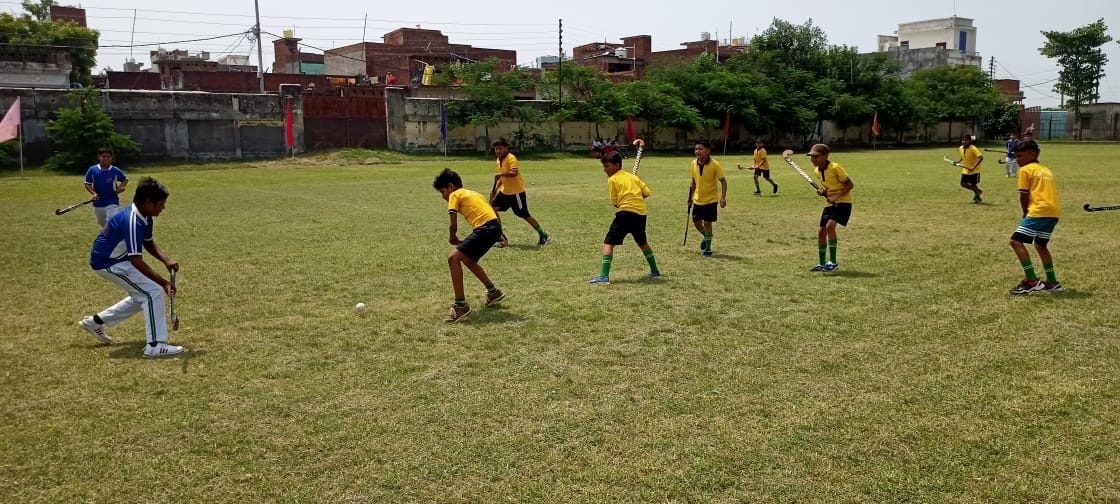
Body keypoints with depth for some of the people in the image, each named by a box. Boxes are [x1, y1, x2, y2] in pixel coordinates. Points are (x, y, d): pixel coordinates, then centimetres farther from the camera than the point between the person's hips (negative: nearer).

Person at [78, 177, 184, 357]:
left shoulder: (145, 217, -2)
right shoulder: (132, 221, -31)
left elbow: (149, 243, 12)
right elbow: (137, 261, -34)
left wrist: (166, 260, -6)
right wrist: (164, 283, -35)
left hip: (115, 259, 10)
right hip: (107, 263, -10)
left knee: (141, 296, 20)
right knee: (153, 291, -15)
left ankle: (96, 322, 32)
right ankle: (155, 345, -14)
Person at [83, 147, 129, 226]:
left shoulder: (116, 171, -7)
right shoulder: (92, 170, -6)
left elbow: (125, 179, 9)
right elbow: (87, 184, 1)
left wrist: (121, 187, -10)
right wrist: (93, 193, -16)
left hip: (112, 202, -3)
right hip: (98, 203, 3)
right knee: (102, 224, 19)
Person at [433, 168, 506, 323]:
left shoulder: (455, 195, 5)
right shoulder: (472, 193, 30)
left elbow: (453, 225, -3)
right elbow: (493, 212, 30)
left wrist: (452, 238, 16)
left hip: (485, 228, -9)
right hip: (495, 226, 9)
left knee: (453, 258, -11)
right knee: (468, 260, 27)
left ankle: (461, 306, -14)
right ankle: (493, 292, 40)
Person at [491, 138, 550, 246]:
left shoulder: (511, 158, -18)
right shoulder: (499, 160, 9)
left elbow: (514, 173, -34)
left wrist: (500, 174, -31)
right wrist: (496, 188, 15)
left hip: (516, 191, -9)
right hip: (505, 191, 9)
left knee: (524, 215, -4)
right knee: (493, 208, 1)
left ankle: (543, 235, 9)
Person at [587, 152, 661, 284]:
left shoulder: (612, 180, 3)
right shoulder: (632, 176, 19)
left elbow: (614, 202, 0)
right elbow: (646, 192, 12)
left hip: (626, 212, -6)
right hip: (641, 213, 6)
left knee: (608, 243, -4)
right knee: (642, 242, 28)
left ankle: (604, 276, -17)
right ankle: (655, 271, 36)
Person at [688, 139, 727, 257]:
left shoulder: (715, 164, -18)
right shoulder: (694, 163, -4)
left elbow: (723, 181, -13)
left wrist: (723, 197, -21)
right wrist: (691, 196, 12)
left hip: (711, 200, -5)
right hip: (697, 200, 5)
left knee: (707, 223, -3)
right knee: (696, 222, 9)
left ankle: (708, 248, 15)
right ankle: (706, 237, 41)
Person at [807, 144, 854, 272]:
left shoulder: (836, 167, -19)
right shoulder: (817, 171, 4)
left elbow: (850, 184, -16)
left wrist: (836, 196, -24)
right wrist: (823, 192, -4)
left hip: (843, 202, -8)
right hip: (829, 203, 8)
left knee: (830, 226, -26)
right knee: (821, 231, 7)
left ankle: (833, 262, -19)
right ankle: (821, 264, 22)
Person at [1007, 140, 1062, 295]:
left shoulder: (1026, 169, 2)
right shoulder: (1046, 169, 26)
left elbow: (1024, 196, -2)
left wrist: (1025, 213, 13)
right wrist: (1029, 212, 19)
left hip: (1039, 211, -9)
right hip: (1054, 212, 9)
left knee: (1016, 241, -10)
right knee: (1040, 245, 25)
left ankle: (1032, 281, -17)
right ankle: (1052, 282, 30)